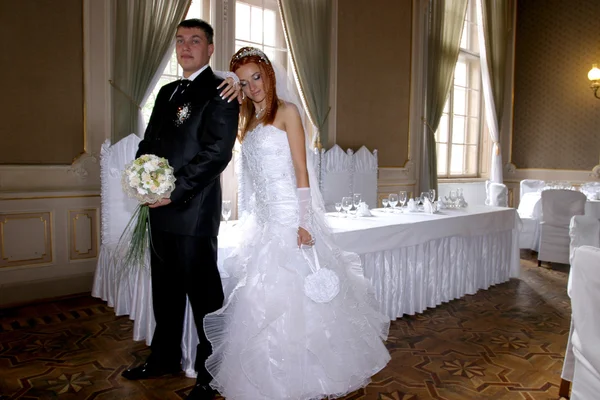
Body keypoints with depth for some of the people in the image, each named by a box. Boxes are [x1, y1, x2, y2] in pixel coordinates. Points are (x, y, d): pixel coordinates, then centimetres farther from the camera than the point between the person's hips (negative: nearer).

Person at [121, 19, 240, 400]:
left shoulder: (221, 92, -7)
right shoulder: (167, 91, 18)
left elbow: (217, 151, -17)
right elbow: (150, 141, 19)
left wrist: (176, 189, -18)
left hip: (194, 210, -8)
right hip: (162, 209, 8)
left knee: (204, 293, 3)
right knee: (165, 290, 19)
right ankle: (165, 357, 38)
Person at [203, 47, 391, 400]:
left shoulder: (287, 111, -2)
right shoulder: (249, 119, 17)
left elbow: (301, 169, -10)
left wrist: (303, 222, -17)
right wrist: (251, 224, 13)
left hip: (289, 219, -7)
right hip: (263, 223, 7)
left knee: (294, 296, -3)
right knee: (263, 300, 9)